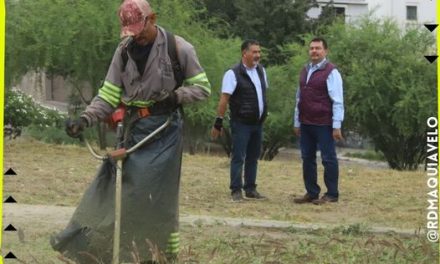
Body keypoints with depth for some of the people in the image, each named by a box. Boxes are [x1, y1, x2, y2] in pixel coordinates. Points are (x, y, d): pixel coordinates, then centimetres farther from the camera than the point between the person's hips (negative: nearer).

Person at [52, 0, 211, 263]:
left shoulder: (178, 48, -8)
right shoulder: (124, 51, 5)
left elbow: (202, 87, 0)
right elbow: (109, 94, 4)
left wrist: (174, 97, -17)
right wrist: (85, 119, -11)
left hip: (165, 128, -4)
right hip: (135, 127, 4)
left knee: (159, 192, -5)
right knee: (114, 185, 2)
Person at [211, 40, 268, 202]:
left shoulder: (261, 71, 9)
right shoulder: (233, 74, -12)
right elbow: (224, 100, -14)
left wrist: (264, 115, 16)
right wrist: (219, 122, -16)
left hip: (257, 123, 7)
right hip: (241, 123, -7)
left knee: (253, 157, 11)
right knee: (238, 158, -4)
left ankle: (250, 189, 18)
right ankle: (236, 191, 1)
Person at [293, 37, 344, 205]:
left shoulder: (331, 72, -9)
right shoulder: (305, 71, 14)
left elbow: (337, 101, -12)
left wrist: (336, 126, -15)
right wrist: (297, 122, 15)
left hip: (323, 124, -7)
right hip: (306, 124, 7)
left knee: (328, 159, 0)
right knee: (307, 159, 10)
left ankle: (332, 194, 6)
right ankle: (311, 193, 18)